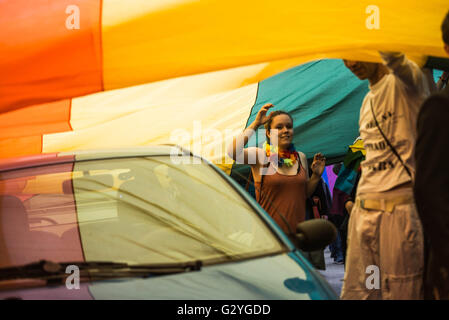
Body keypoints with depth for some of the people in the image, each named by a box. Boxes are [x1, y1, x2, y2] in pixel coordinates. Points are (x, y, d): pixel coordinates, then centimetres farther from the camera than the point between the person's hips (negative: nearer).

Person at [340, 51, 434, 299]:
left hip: (399, 209, -8)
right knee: (355, 292, 7)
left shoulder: (407, 81, -4)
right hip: (363, 210, 8)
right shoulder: (367, 103, 21)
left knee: (402, 293, -6)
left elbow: (394, 57, -30)